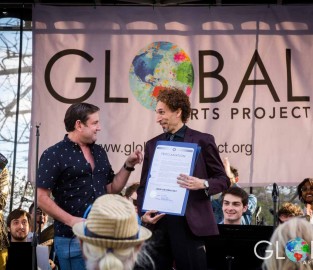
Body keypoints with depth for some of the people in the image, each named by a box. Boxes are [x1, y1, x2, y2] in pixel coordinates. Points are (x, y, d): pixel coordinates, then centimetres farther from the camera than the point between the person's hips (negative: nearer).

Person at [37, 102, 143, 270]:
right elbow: (41, 198, -13)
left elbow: (112, 189, 16)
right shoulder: (54, 155, -8)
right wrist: (71, 220, -19)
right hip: (72, 239, -6)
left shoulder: (99, 152, 12)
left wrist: (128, 165, 3)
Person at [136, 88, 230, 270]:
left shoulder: (202, 140, 0)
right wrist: (143, 213, -2)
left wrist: (203, 184, -18)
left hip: (190, 224, -4)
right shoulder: (153, 144, 12)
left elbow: (223, 179, 2)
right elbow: (144, 185, 15)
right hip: (158, 223, 4)